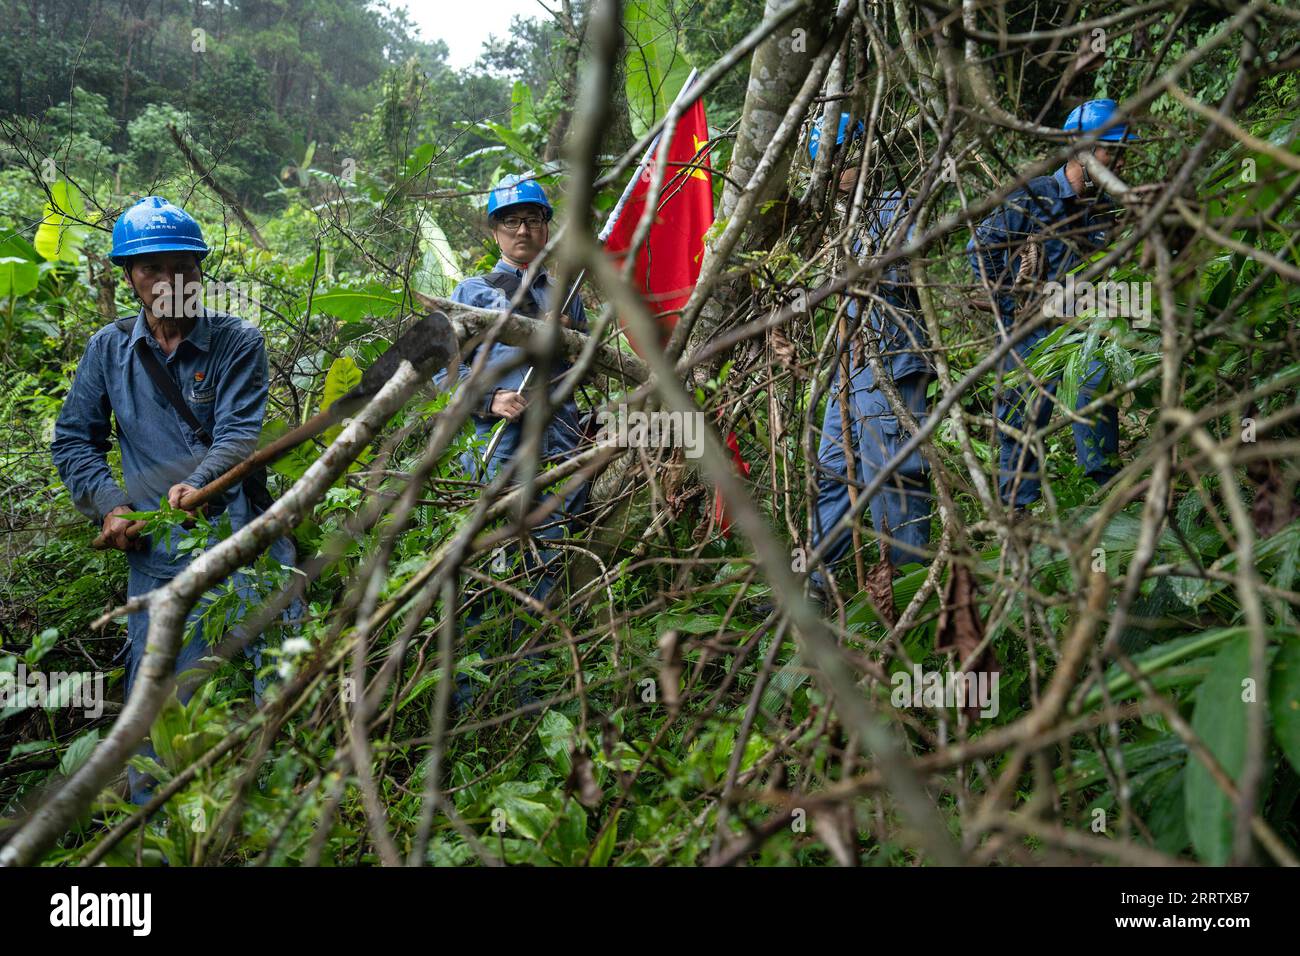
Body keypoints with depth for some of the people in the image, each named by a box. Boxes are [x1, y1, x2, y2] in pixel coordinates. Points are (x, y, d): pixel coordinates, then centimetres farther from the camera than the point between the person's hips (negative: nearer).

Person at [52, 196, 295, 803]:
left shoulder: (238, 342, 1)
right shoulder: (108, 349, 9)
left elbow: (239, 434, -10)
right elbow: (72, 439, 16)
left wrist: (199, 482, -30)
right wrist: (109, 503, 0)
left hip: (244, 538, -1)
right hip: (158, 552, 2)